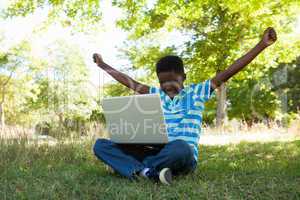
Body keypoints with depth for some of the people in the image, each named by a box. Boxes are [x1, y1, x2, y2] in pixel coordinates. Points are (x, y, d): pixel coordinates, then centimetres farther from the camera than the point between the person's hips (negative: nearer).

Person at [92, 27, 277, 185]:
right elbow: (129, 82, 24)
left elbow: (227, 74, -1)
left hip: (184, 158, -4)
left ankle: (138, 168, -19)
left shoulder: (196, 92, 5)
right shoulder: (156, 94, 16)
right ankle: (146, 172, -32)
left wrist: (262, 44, -6)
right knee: (101, 145, -11)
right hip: (157, 154, 4)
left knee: (180, 147, -44)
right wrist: (102, 65, 29)